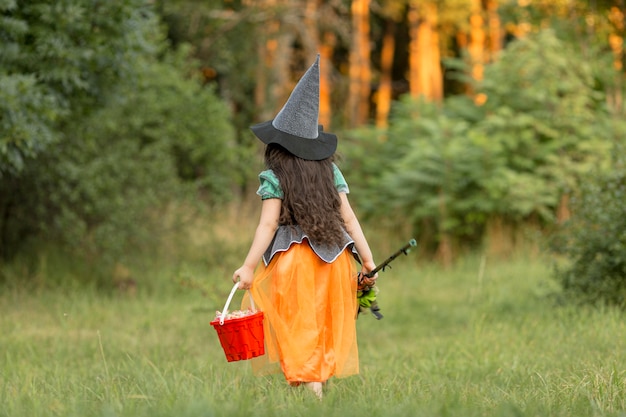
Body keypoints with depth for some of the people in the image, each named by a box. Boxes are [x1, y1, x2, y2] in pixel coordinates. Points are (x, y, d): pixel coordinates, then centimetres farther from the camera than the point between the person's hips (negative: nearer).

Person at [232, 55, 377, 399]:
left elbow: (268, 225, -12)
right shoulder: (331, 172, 7)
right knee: (326, 329, 14)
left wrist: (248, 267, -14)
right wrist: (367, 259, 6)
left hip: (293, 261, -4)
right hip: (332, 260, 4)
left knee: (301, 332, -1)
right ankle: (324, 380, 16)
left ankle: (312, 390, -8)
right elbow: (349, 218, 4)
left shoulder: (274, 178, -5)